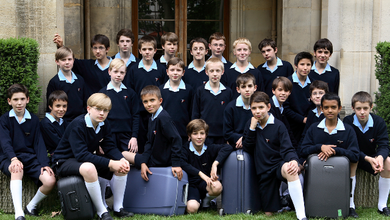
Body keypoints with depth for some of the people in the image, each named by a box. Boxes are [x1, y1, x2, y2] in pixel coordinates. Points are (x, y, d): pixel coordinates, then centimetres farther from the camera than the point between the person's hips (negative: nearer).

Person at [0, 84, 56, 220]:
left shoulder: (34, 120, 13)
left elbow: (39, 143, 6)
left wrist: (44, 164, -10)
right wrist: (14, 159, -28)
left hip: (31, 158, 3)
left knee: (50, 181, -23)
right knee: (17, 170, -40)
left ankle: (31, 207, 3)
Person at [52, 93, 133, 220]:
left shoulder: (104, 125, -1)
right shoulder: (77, 125, -25)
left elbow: (110, 148, -1)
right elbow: (81, 155, -33)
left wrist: (121, 160, -25)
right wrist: (110, 163, -36)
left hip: (88, 159, 8)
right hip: (64, 161, -8)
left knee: (122, 166, -7)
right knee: (89, 168, -40)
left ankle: (118, 208, 0)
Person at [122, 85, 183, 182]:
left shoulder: (163, 118, -22)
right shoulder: (152, 119, 9)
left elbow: (176, 139, -27)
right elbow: (149, 143, 7)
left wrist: (176, 164, -28)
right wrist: (143, 163, -7)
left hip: (160, 162, -9)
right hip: (153, 158, 9)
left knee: (123, 154, 0)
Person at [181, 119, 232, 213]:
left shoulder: (210, 149, 2)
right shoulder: (185, 149, -5)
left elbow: (227, 147, -12)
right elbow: (182, 164, -24)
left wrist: (215, 164, -26)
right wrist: (200, 173, -32)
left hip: (206, 184, 2)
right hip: (191, 184, -2)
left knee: (217, 187, -34)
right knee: (192, 208, -31)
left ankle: (208, 199, 3)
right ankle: (199, 200, 9)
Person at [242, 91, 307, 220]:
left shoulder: (278, 126, -6)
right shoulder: (250, 124, 7)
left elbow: (287, 149, -12)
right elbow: (247, 149, 3)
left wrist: (294, 161, -35)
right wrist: (252, 128, -8)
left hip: (278, 164, -4)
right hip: (264, 172, 5)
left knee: (289, 169, -44)